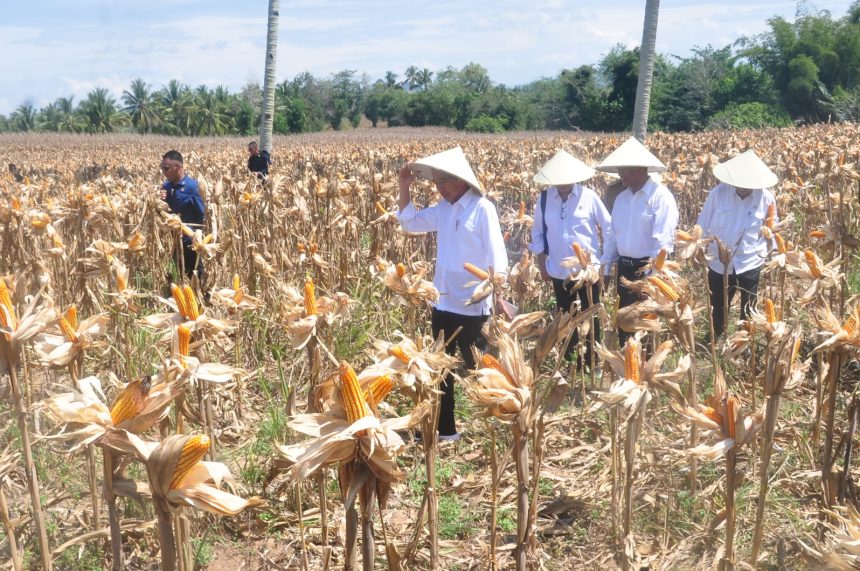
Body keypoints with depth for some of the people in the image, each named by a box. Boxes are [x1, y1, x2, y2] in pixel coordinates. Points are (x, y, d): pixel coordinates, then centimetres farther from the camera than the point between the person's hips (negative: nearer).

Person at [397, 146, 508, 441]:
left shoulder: (482, 208, -13)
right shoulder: (444, 208, 7)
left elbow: (496, 256, -15)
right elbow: (411, 222, 18)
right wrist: (404, 189, 6)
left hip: (472, 304, -7)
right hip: (443, 301, 7)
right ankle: (444, 427, 24)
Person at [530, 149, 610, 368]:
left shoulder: (588, 196, -8)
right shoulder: (544, 199, -2)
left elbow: (609, 228, -1)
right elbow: (537, 233, 8)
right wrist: (542, 265, 5)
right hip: (559, 271, 3)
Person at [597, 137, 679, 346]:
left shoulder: (660, 196, -14)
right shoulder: (621, 198, 11)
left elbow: (663, 240, -19)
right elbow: (612, 234, 16)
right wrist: (605, 267, 12)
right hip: (624, 268, 7)